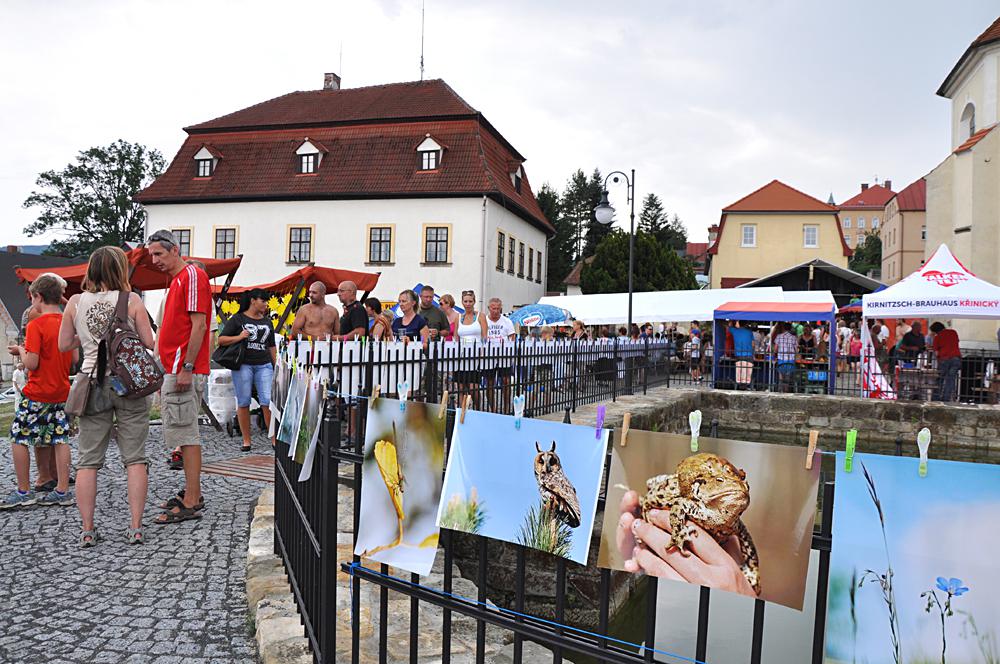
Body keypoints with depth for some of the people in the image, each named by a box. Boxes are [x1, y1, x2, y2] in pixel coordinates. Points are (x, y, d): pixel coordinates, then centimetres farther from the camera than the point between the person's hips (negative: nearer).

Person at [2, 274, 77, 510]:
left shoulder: (35, 325, -14)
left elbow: (32, 363, -17)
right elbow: (74, 360, 9)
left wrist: (20, 351, 1)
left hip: (36, 394, -6)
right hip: (62, 393, 6)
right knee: (60, 439, 7)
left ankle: (23, 492, 10)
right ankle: (63, 491, 9)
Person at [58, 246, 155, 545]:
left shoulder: (76, 302, 1)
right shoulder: (131, 300, -6)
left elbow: (64, 344, 8)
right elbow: (149, 342, -5)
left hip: (93, 384, 2)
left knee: (88, 460, 9)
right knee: (135, 458, 4)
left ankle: (87, 530, 10)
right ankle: (135, 528, 4)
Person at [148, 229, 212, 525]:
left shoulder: (192, 275, -10)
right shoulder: (176, 281, 20)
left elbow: (199, 325, -18)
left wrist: (186, 368, -21)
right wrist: (166, 373, 22)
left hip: (184, 371, -10)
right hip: (174, 371, 10)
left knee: (186, 435, -8)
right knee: (186, 435, 14)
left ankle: (190, 504, -4)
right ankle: (192, 494, 23)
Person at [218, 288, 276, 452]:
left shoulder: (267, 321, 18)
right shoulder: (238, 319, 5)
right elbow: (221, 340, 1)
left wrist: (277, 367, 16)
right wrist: (239, 337, -14)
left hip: (264, 365, 3)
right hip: (243, 365, -3)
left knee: (268, 402, -7)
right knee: (243, 403, 1)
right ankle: (246, 441, 10)